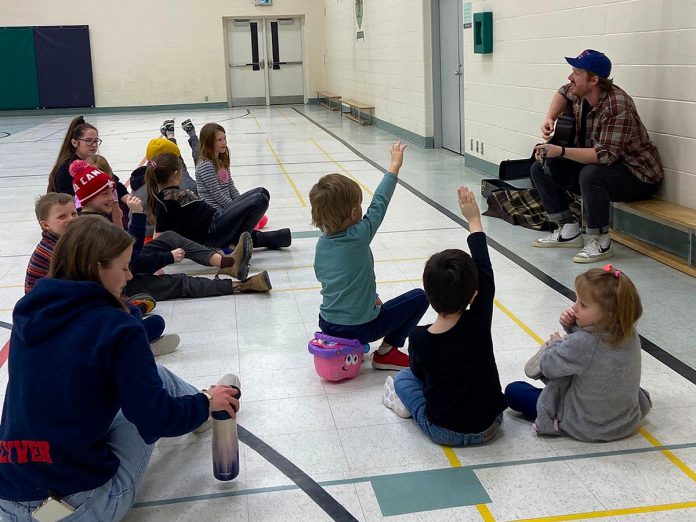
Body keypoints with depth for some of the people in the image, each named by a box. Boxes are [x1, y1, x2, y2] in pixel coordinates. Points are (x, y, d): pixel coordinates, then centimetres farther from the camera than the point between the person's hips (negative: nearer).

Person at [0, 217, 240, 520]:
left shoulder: (28, 311, 2)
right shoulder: (115, 329, -18)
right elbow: (156, 420, -16)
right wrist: (207, 402, 3)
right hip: (88, 498, -6)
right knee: (156, 374, 11)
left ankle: (197, 410, 37)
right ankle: (204, 410, 36)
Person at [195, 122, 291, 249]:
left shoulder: (221, 161, 15)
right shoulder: (205, 166, -14)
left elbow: (231, 188, 16)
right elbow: (217, 196, -15)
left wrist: (241, 206, 3)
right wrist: (237, 209, -7)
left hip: (226, 210, 10)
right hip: (216, 217, -10)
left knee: (262, 192, 9)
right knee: (260, 200, -21)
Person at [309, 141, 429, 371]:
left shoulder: (322, 243, 0)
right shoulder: (359, 237, -19)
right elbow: (379, 203, -6)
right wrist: (395, 165, 7)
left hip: (327, 324, 7)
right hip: (360, 327, -7)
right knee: (419, 297, 4)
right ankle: (386, 351, 6)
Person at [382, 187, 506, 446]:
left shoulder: (419, 338, -19)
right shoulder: (479, 324, -19)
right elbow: (485, 274, -6)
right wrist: (474, 220, 3)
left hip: (443, 431, -1)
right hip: (488, 427, 1)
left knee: (402, 378, 23)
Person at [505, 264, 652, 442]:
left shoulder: (581, 343, -33)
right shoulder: (630, 334, -12)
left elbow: (548, 367, -17)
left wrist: (556, 344, 1)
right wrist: (572, 327, -11)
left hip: (586, 427, -7)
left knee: (513, 391, 4)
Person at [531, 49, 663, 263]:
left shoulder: (617, 107, -29)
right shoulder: (579, 94, -5)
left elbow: (606, 155, -34)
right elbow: (564, 92, 21)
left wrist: (561, 151, -38)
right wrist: (550, 118, 3)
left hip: (638, 176, -9)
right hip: (595, 164, 9)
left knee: (590, 175, -39)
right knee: (540, 168, 2)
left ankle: (601, 242, -20)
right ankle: (569, 230, 5)